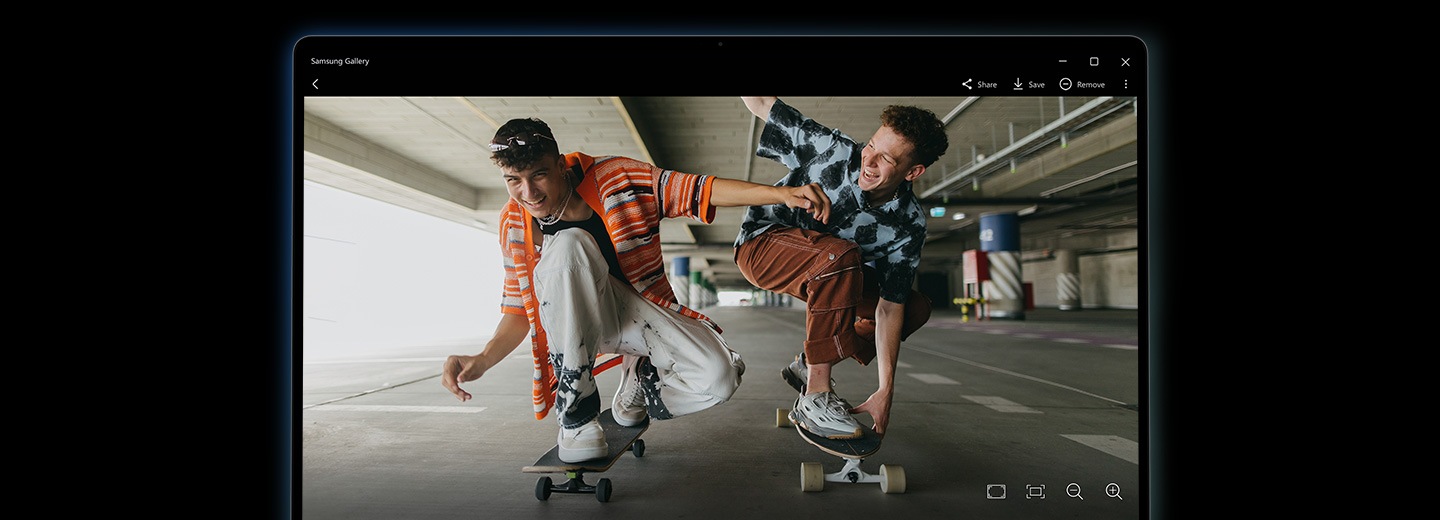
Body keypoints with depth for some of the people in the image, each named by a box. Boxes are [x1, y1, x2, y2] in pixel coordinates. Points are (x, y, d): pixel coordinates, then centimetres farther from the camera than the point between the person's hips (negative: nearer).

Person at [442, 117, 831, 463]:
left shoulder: (612, 177, -14)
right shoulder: (515, 226, -7)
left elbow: (695, 190, -16)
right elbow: (519, 309, 0)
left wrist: (781, 194, -26)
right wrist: (483, 360, -19)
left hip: (641, 307, 0)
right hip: (577, 317, 1)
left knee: (718, 379, -29)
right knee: (568, 245, -35)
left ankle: (640, 376, 10)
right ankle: (575, 412, -25)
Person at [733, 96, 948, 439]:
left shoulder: (908, 226, -17)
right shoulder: (833, 151, -24)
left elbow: (889, 307, -19)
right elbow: (761, 104, -17)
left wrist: (885, 391, -23)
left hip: (828, 268, 5)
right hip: (763, 243, -5)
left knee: (915, 308, -5)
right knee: (840, 255, -37)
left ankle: (809, 366, 3)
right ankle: (814, 398, -32)